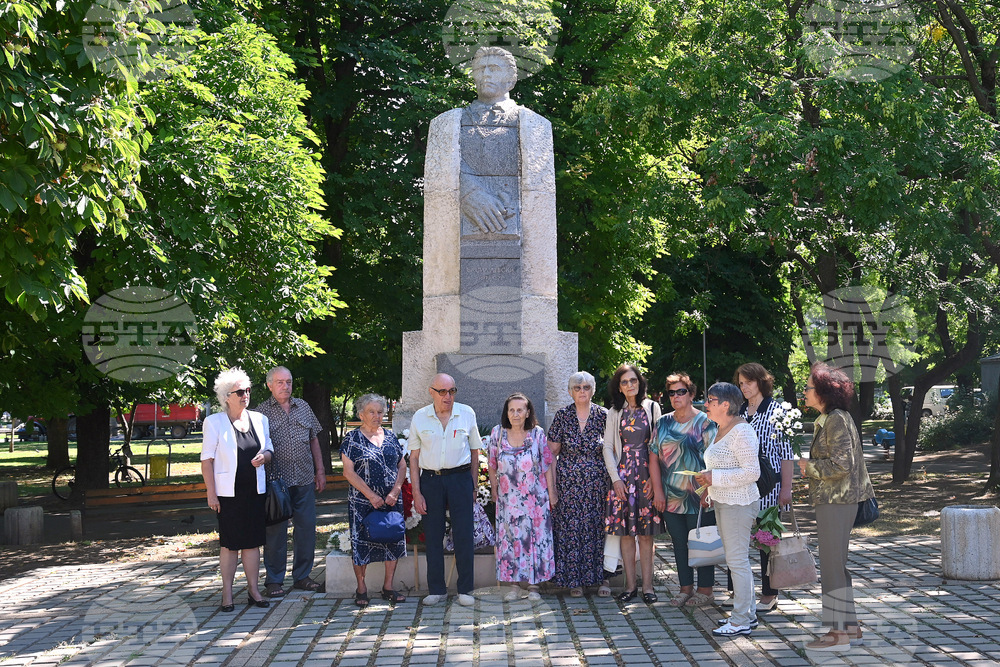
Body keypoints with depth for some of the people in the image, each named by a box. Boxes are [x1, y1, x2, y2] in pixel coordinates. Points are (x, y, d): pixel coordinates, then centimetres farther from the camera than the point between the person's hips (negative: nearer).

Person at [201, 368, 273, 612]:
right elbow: (207, 460, -5)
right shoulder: (214, 422, -4)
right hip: (228, 492, -4)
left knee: (253, 541, 7)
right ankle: (227, 594, 9)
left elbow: (269, 449, 17)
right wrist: (211, 492, -11)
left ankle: (254, 590, 15)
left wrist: (264, 456, -8)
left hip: (255, 491, 4)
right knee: (229, 543, 0)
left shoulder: (259, 419, 9)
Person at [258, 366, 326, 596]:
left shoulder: (303, 407, 12)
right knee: (276, 530, 1)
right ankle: (274, 580, 11)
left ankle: (302, 577, 18)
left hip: (305, 480, 4)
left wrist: (320, 471, 13)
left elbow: (314, 440, 18)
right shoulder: (261, 412, 0)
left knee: (306, 528, 7)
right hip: (276, 480, -4)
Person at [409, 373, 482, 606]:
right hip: (430, 480, 1)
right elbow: (414, 457, 5)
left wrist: (473, 486, 7)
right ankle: (436, 589, 15)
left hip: (460, 477, -1)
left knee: (464, 535, -1)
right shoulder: (420, 418, 2)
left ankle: (465, 590, 9)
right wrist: (416, 493, -1)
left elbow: (475, 451, 10)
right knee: (433, 535, 5)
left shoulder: (467, 414, 3)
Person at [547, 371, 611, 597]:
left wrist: (613, 479, -1)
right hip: (568, 483, 0)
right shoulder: (562, 416, 2)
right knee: (570, 529, 1)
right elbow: (552, 452, 3)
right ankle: (574, 580, 10)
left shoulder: (603, 416, 2)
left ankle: (602, 578, 10)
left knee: (597, 528, 1)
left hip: (597, 483, 0)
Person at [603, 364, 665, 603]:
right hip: (623, 475, 1)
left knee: (646, 533, 0)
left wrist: (656, 479, -6)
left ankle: (647, 586, 5)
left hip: (646, 474, -1)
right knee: (625, 532, 2)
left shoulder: (652, 408, 3)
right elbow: (608, 447, 6)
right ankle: (630, 585, 9)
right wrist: (616, 478, -3)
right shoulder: (615, 413, 7)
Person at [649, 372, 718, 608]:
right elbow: (654, 456, 9)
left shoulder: (704, 422, -4)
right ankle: (686, 588, 20)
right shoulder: (663, 423, 10)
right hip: (671, 497, 5)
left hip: (698, 495, -5)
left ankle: (705, 590, 10)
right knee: (679, 542, 10)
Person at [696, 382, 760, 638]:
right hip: (722, 502, 10)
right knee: (734, 559, 14)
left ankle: (741, 621, 1)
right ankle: (748, 613, 22)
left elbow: (752, 472, -22)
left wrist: (715, 477, -20)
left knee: (737, 560, -5)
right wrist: (709, 484, 10)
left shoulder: (741, 432, -17)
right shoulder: (721, 430, 13)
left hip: (738, 503, -10)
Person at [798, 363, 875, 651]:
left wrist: (808, 465, -12)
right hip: (833, 500, 10)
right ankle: (850, 627, 22)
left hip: (836, 502, -10)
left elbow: (841, 464, -23)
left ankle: (839, 633, 0)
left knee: (832, 566, -5)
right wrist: (808, 469, 12)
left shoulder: (837, 420, -16)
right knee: (838, 565, 15)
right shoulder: (828, 419, 15)